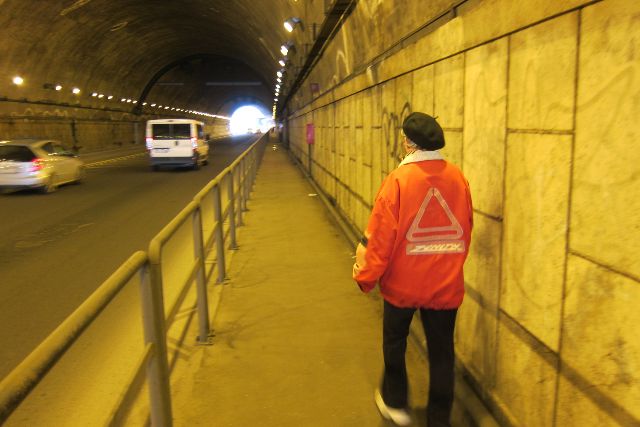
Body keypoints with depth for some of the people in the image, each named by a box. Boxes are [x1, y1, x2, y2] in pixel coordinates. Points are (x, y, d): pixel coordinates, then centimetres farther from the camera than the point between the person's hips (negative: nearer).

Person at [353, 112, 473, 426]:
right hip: (446, 284, 3)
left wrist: (365, 277, -2)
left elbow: (380, 236, -15)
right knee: (441, 352, 15)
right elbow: (465, 230, 5)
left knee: (394, 342, 22)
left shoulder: (399, 179, -17)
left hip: (403, 282, -2)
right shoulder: (458, 178, -5)